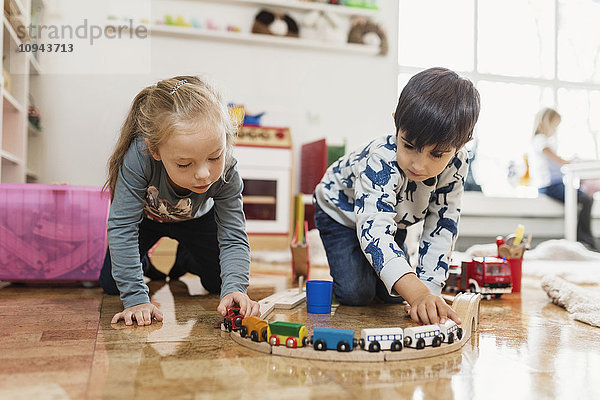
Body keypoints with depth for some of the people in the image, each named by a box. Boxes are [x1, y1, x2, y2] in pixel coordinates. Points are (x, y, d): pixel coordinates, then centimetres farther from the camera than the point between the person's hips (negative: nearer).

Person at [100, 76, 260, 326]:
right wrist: (135, 298, -42)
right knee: (111, 284, -4)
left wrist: (234, 288, -50)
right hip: (145, 216, -1)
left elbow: (234, 238, -32)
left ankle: (185, 258, 32)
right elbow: (122, 227, -39)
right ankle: (142, 262, 31)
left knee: (219, 283, 0)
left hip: (195, 219, 1)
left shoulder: (226, 173, -38)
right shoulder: (139, 158, -45)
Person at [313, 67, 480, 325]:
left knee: (392, 294, 0)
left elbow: (441, 228, -19)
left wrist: (429, 289, -26)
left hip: (394, 216, 5)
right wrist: (416, 292, -67)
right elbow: (373, 229, -55)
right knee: (356, 294, -14)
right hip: (342, 210, -4)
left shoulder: (455, 165, -27)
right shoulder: (382, 162, -44)